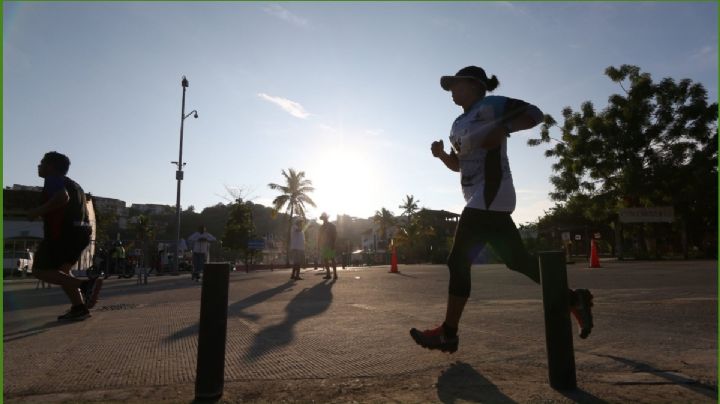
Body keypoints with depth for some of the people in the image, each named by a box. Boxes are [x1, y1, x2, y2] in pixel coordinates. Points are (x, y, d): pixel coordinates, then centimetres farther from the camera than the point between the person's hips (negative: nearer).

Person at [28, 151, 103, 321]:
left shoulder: (53, 179, -2)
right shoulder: (74, 184, 26)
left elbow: (62, 198, -23)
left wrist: (38, 211, -12)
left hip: (64, 232, -9)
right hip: (82, 232, 9)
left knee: (40, 270, 1)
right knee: (61, 268, 20)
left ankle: (85, 285, -21)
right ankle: (79, 307, 7)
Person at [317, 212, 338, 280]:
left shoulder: (331, 225, 4)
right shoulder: (321, 227, 18)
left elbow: (335, 234, -4)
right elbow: (319, 236, 17)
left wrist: (333, 243, -14)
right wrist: (318, 245, 10)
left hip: (330, 245, -5)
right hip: (323, 245, 5)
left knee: (332, 259, -9)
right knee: (325, 259, 2)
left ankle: (335, 274, -9)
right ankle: (328, 274, 6)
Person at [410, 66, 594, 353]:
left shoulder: (491, 105, -3)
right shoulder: (458, 124, 22)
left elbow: (535, 114, -9)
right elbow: (459, 164, 28)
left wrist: (502, 130, -23)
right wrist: (441, 154, 9)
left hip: (490, 197, -10)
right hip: (482, 200, 10)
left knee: (458, 261, -9)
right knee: (517, 260, 11)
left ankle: (448, 333, -1)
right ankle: (574, 299, 23)